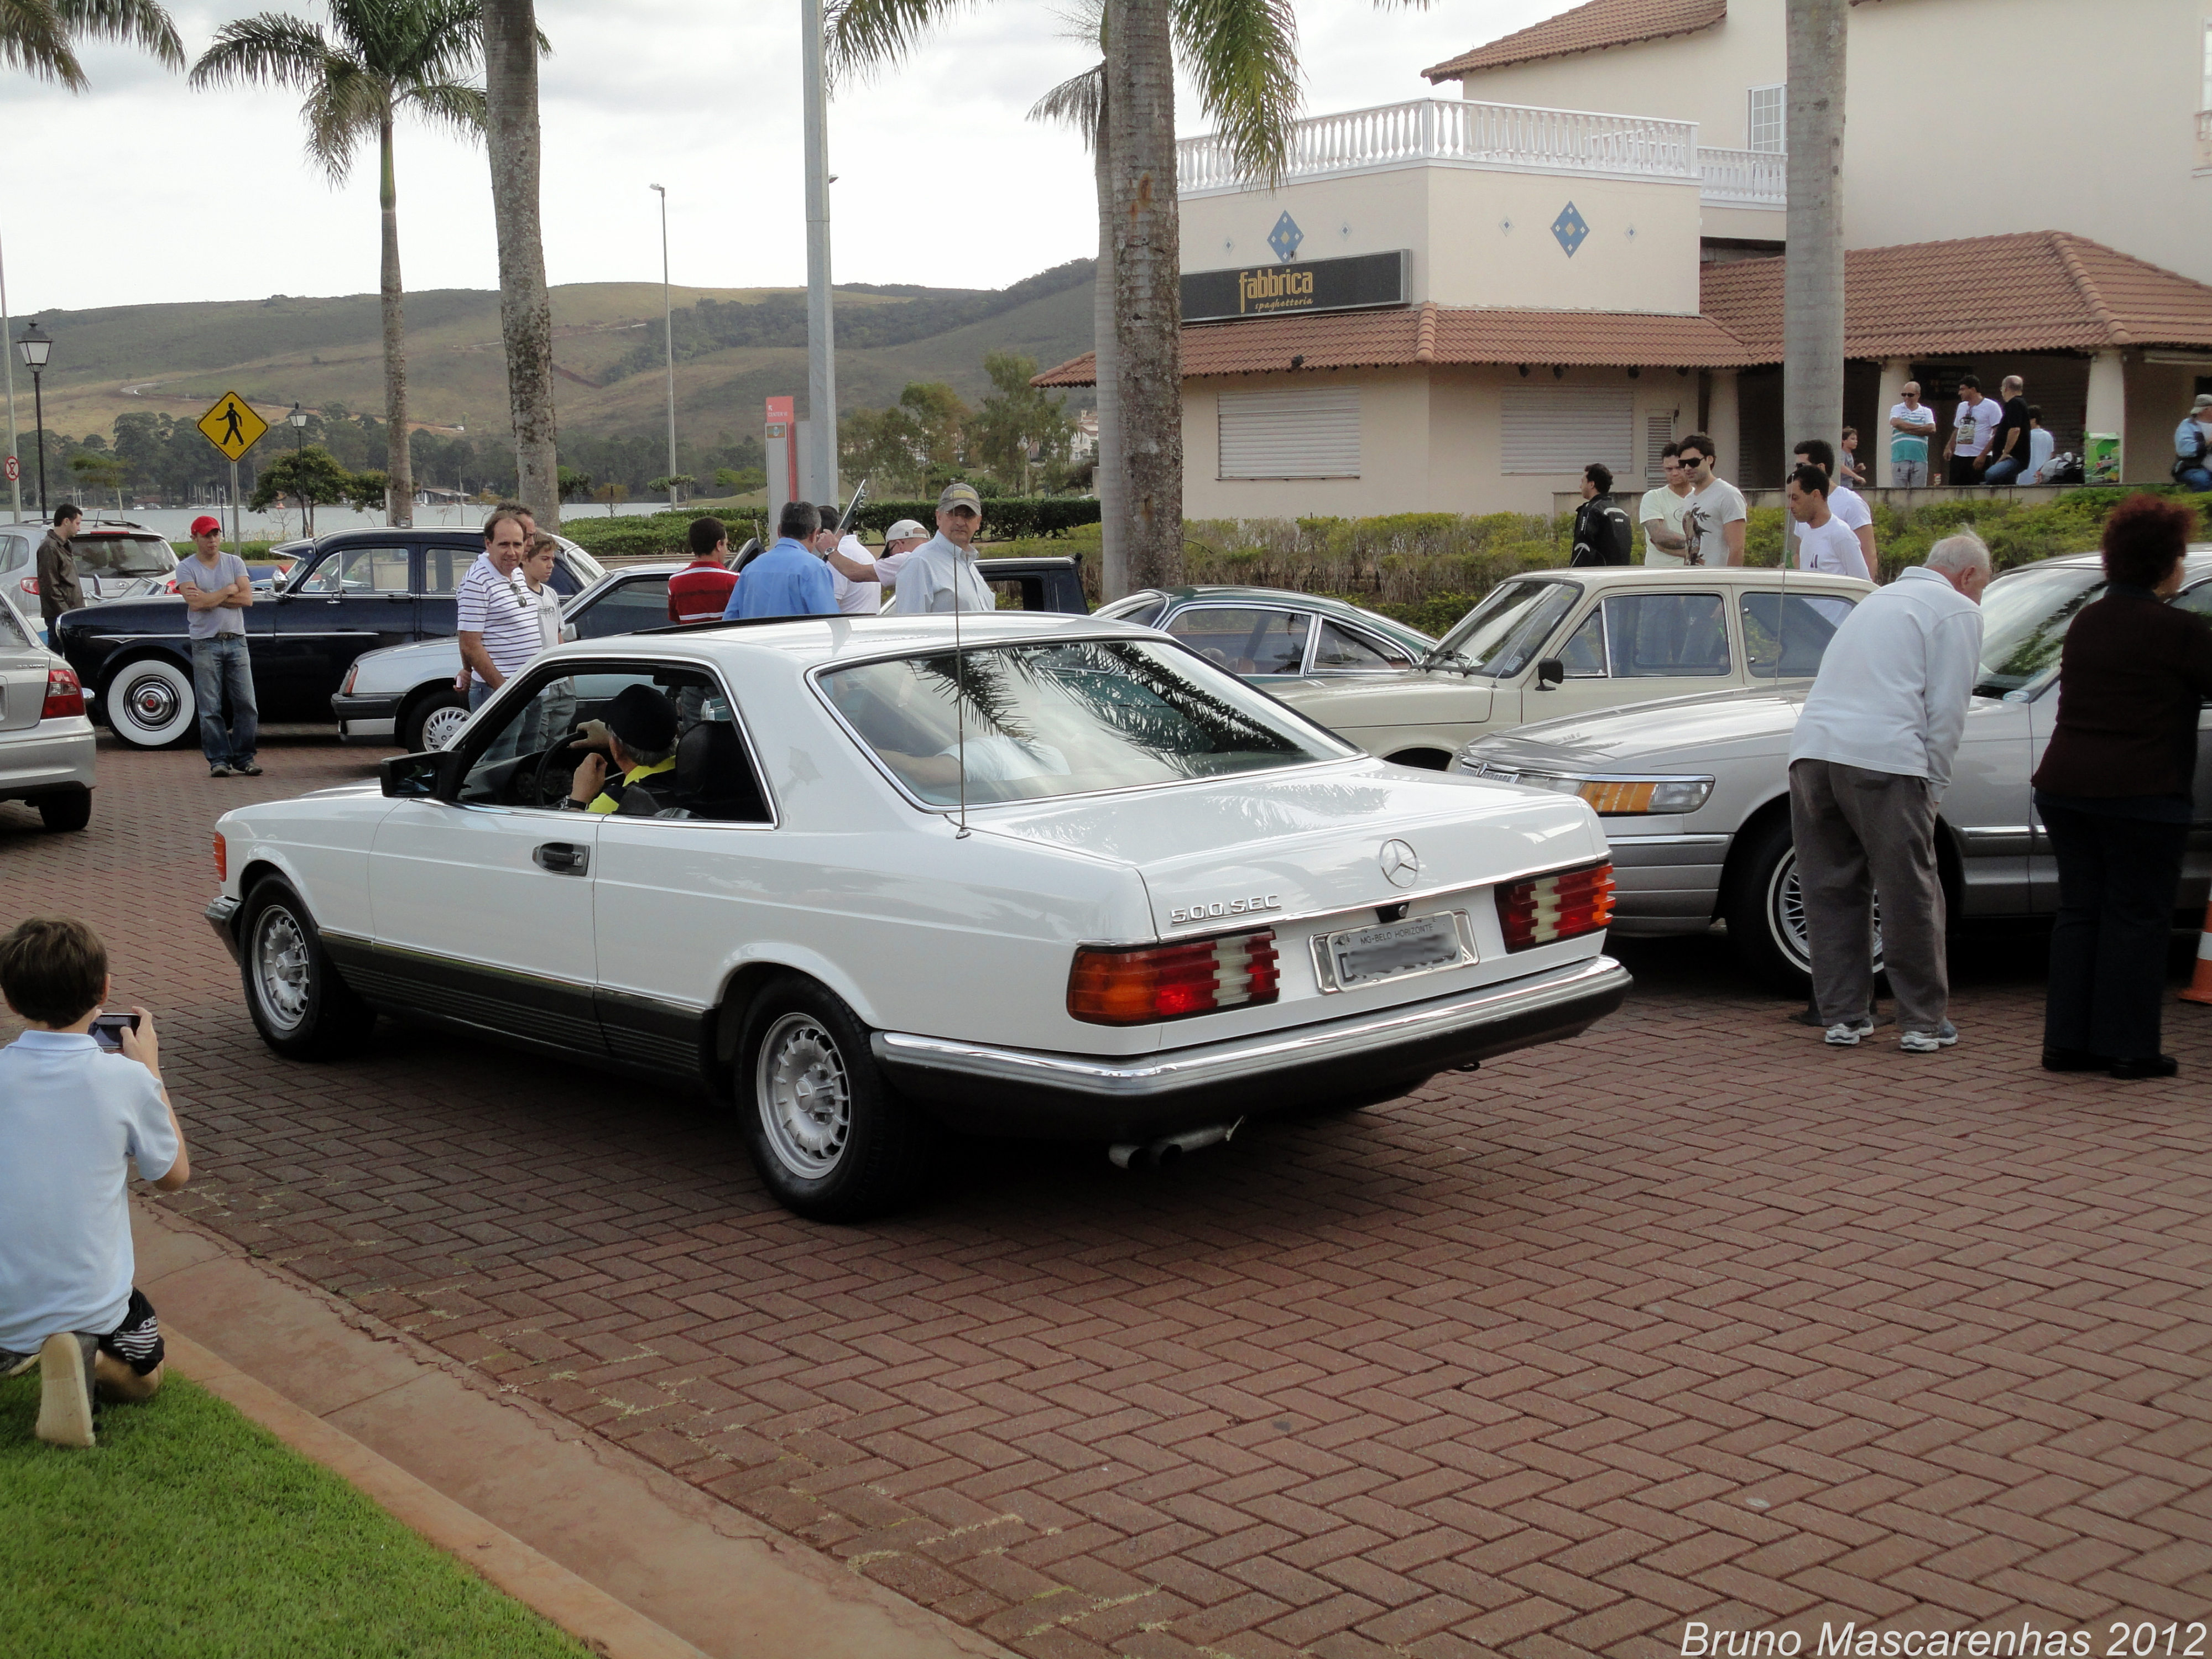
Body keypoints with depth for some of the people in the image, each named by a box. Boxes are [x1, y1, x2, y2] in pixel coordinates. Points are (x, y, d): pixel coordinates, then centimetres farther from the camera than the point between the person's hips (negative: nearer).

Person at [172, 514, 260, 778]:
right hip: (205, 644, -2)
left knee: (246, 704, -1)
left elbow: (247, 598, -3)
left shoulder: (235, 563, 10)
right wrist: (228, 591, -4)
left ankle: (244, 758, 6)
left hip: (236, 640, 2)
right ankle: (219, 760, 2)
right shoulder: (186, 568, 2)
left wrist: (209, 598, -9)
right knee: (210, 708, -3)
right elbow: (195, 603, -12)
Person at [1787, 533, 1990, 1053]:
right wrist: (1932, 787, 5)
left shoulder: (1881, 597, 30)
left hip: (1811, 751, 7)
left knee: (1832, 892, 11)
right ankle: (1923, 1022, 9)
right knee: (1911, 896, 3)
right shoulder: (1958, 611, 8)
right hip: (1882, 757, -7)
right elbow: (1946, 711, -1)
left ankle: (1842, 1016, 15)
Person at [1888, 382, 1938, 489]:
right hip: (1899, 459, -1)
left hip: (1920, 459, 1)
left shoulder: (1926, 412, 14)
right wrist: (1919, 427, -3)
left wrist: (1907, 429, -5)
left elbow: (1932, 429, -3)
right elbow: (1895, 423, -9)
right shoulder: (1897, 409, 12)